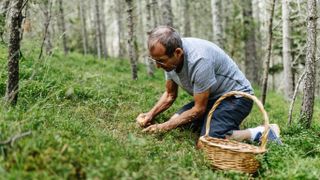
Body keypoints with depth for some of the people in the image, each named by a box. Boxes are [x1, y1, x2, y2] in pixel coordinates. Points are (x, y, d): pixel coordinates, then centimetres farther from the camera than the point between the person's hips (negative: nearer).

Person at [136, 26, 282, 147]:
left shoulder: (199, 60, -33)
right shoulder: (168, 58, -8)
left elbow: (199, 109, -22)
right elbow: (170, 95, 10)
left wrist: (163, 127, -20)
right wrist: (151, 115, -7)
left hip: (236, 96, -9)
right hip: (212, 98, 9)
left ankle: (259, 133, -11)